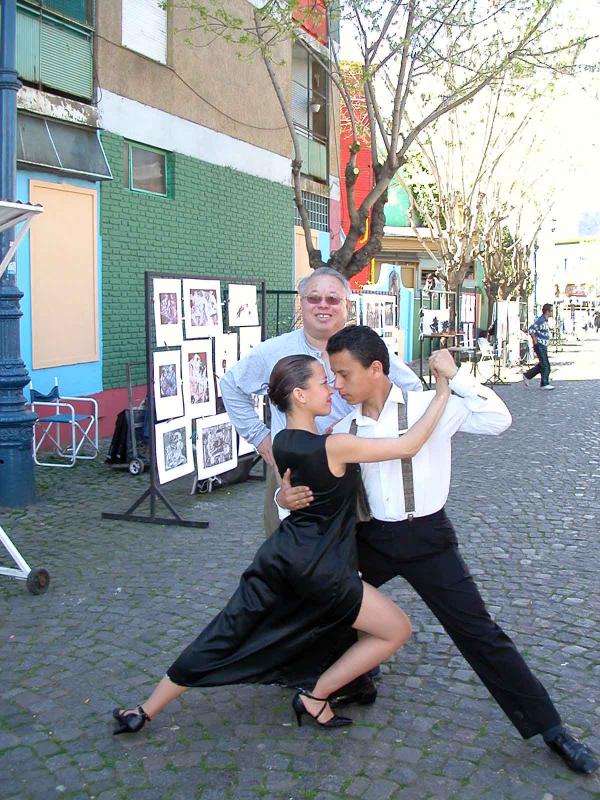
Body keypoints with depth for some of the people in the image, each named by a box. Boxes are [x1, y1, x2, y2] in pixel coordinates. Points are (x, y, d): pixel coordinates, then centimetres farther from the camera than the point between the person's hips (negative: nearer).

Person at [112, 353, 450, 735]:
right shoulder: (334, 447, -20)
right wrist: (444, 392, -13)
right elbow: (408, 446, -18)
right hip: (319, 572, -7)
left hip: (279, 558, 7)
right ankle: (315, 699, 15)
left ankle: (143, 713, 24)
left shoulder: (282, 443, 1)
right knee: (397, 630, 10)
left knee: (223, 638, 16)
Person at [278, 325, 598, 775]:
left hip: (427, 537, -4)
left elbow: (498, 420, -16)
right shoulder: (346, 428, 1)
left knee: (478, 633, -1)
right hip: (372, 537, 5)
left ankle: (549, 729, 13)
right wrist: (287, 495, -13)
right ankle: (354, 684, 36)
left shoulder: (429, 407, -10)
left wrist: (454, 376, -18)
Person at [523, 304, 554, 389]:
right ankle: (544, 384, -2)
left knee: (541, 365, 13)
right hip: (540, 346, -10)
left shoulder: (545, 321, 14)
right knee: (545, 365, -7)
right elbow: (531, 329, -23)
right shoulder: (540, 320, -16)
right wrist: (535, 341, -20)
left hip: (543, 346, 10)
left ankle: (527, 376, 22)